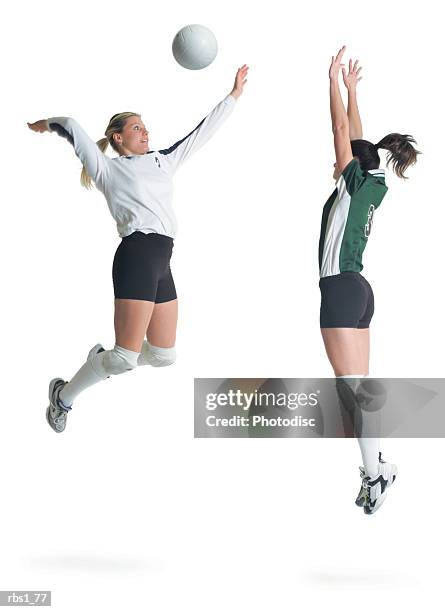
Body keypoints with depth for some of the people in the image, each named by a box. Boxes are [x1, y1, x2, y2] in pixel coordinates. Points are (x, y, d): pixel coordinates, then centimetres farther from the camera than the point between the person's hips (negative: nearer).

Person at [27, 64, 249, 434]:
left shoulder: (163, 162, 21)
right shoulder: (108, 169, 3)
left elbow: (202, 132, 23)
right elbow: (72, 128, -3)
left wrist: (234, 95, 23)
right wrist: (47, 125, 17)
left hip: (162, 263, 8)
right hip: (136, 257, -8)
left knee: (164, 355, 9)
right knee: (126, 356, -10)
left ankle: (104, 360, 34)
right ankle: (64, 395, 11)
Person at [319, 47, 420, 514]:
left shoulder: (355, 182, -5)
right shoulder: (373, 188, 13)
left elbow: (342, 132, -6)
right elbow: (356, 140, 24)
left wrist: (335, 80, 2)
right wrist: (351, 90, 30)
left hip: (341, 288, -9)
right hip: (357, 289, 9)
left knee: (351, 386, -13)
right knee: (357, 387, 8)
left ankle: (375, 472, -17)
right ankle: (374, 465, 7)